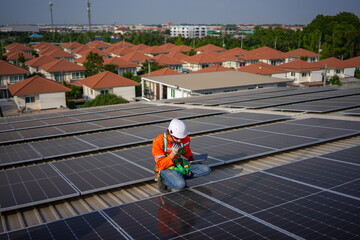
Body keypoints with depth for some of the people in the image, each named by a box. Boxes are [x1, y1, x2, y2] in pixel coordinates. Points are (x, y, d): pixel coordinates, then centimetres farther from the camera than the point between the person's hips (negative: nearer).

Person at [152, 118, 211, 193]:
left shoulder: (185, 138, -8)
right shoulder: (158, 141, -22)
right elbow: (161, 165, -20)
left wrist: (191, 158, -7)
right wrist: (173, 153, -33)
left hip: (181, 164, 6)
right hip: (166, 168, -6)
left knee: (206, 170, -9)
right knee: (180, 185, -36)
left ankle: (179, 178, -3)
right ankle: (162, 179, -5)